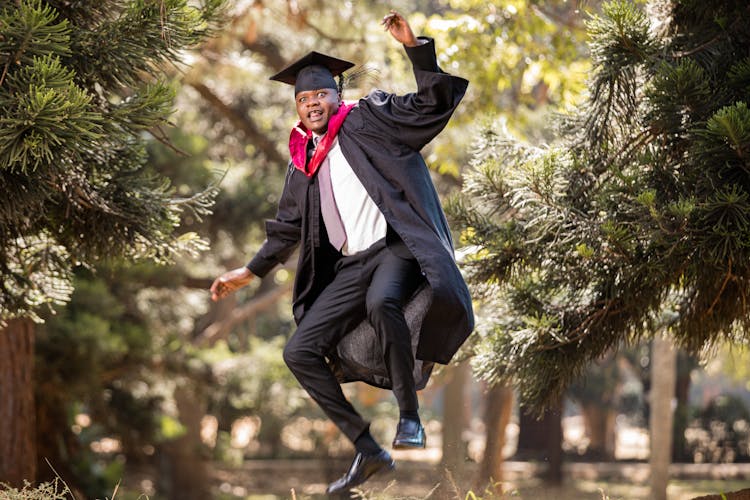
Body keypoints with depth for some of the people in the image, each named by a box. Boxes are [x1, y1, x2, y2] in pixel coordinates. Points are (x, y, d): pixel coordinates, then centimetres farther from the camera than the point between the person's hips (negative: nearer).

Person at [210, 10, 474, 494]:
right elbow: (288, 227, 27)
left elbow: (432, 105, -5)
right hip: (350, 266, 6)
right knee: (300, 352, -4)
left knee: (381, 301, -39)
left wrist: (416, 48, -17)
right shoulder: (303, 162, 17)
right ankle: (368, 450, 3)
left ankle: (409, 413, -23)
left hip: (394, 248, -6)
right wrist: (250, 271, 26)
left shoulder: (368, 119, 4)